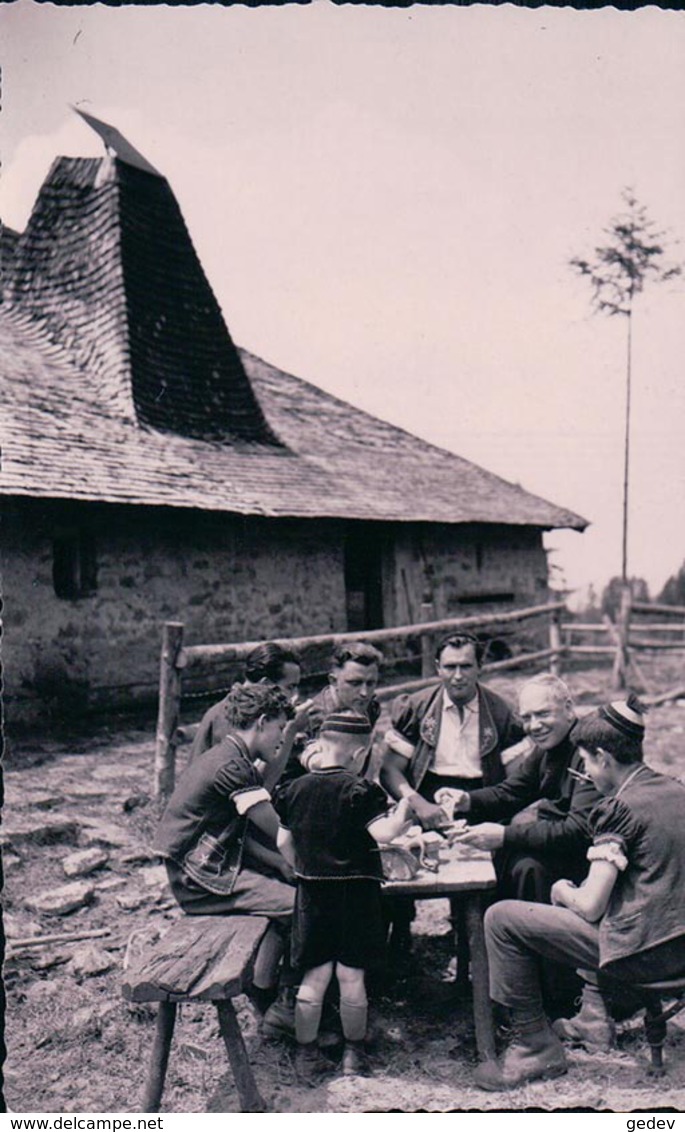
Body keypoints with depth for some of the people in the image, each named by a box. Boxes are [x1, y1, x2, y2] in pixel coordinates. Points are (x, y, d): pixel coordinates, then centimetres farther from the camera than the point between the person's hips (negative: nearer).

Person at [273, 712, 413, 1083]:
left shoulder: (295, 789, 2)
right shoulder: (360, 791, -13)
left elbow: (283, 842, 7)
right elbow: (383, 833, -22)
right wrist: (403, 813, -5)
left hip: (312, 892, 3)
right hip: (356, 892, -3)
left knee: (314, 977, 10)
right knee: (351, 976, 8)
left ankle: (307, 1055, 17)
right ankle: (354, 1052, 22)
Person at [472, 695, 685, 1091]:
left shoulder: (621, 807, -17)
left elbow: (591, 906, -18)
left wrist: (564, 892, 4)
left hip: (642, 953, -9)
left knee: (502, 918, -3)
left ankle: (537, 1047, 5)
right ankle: (595, 1013, 29)